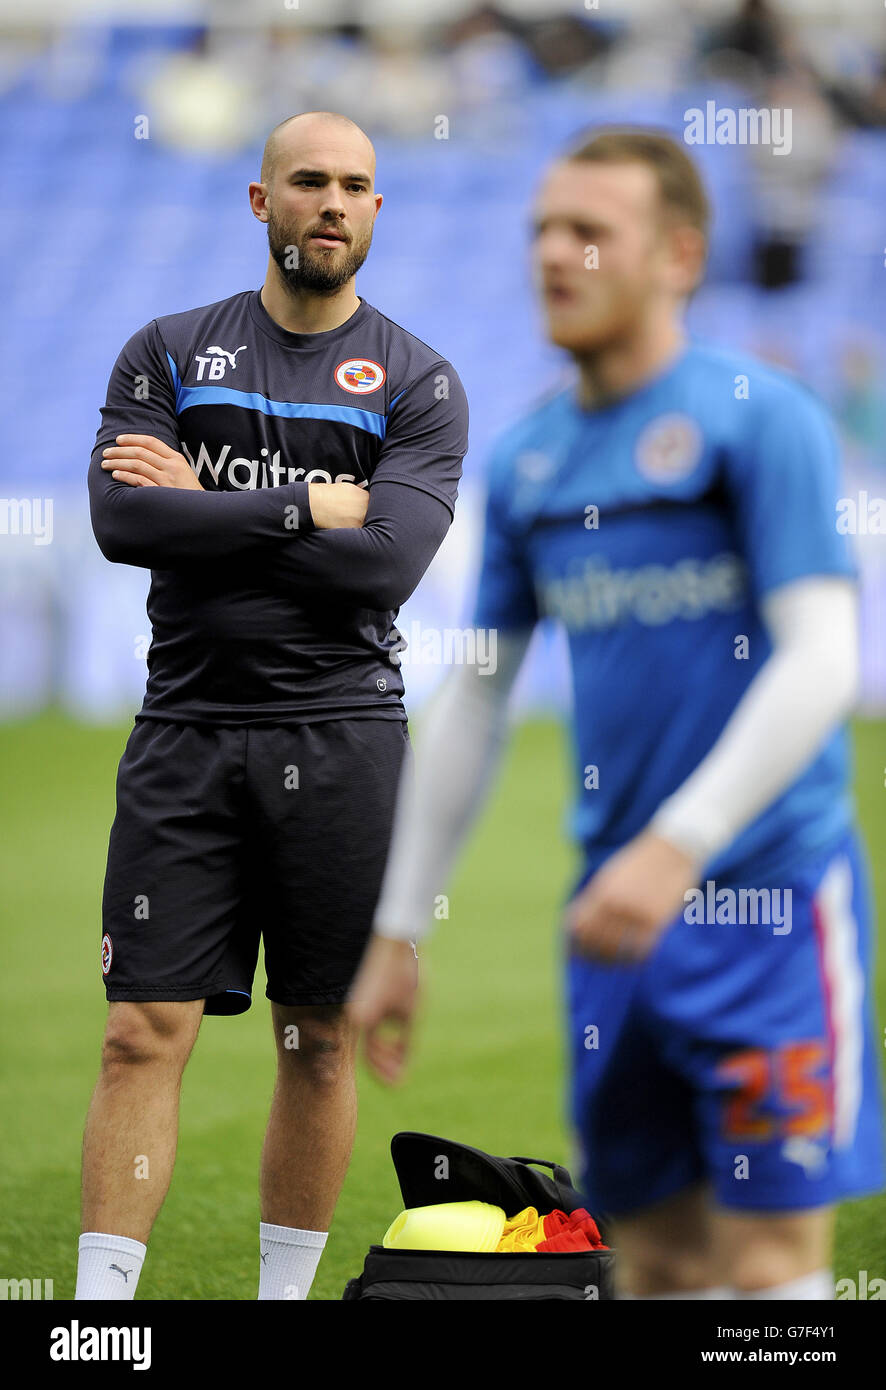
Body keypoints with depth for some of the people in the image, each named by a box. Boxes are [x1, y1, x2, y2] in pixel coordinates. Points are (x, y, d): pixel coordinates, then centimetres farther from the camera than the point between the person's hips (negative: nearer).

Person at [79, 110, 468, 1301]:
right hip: (186, 731, 0)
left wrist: (205, 507, -9)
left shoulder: (416, 382, 3)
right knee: (143, 1035, -5)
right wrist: (305, 508, -12)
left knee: (321, 1043, 6)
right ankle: (100, 1301, -6)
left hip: (341, 739, 0)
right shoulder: (169, 353, 7)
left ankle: (286, 1290, 17)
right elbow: (121, 520, -9)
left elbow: (385, 560, -13)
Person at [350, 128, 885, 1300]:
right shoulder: (526, 461, 11)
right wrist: (396, 930, 16)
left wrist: (677, 847, -25)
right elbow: (471, 704, 18)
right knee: (656, 1259, 7)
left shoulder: (759, 419, -7)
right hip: (619, 909, 6)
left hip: (766, 897, -6)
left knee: (766, 1258, -7)